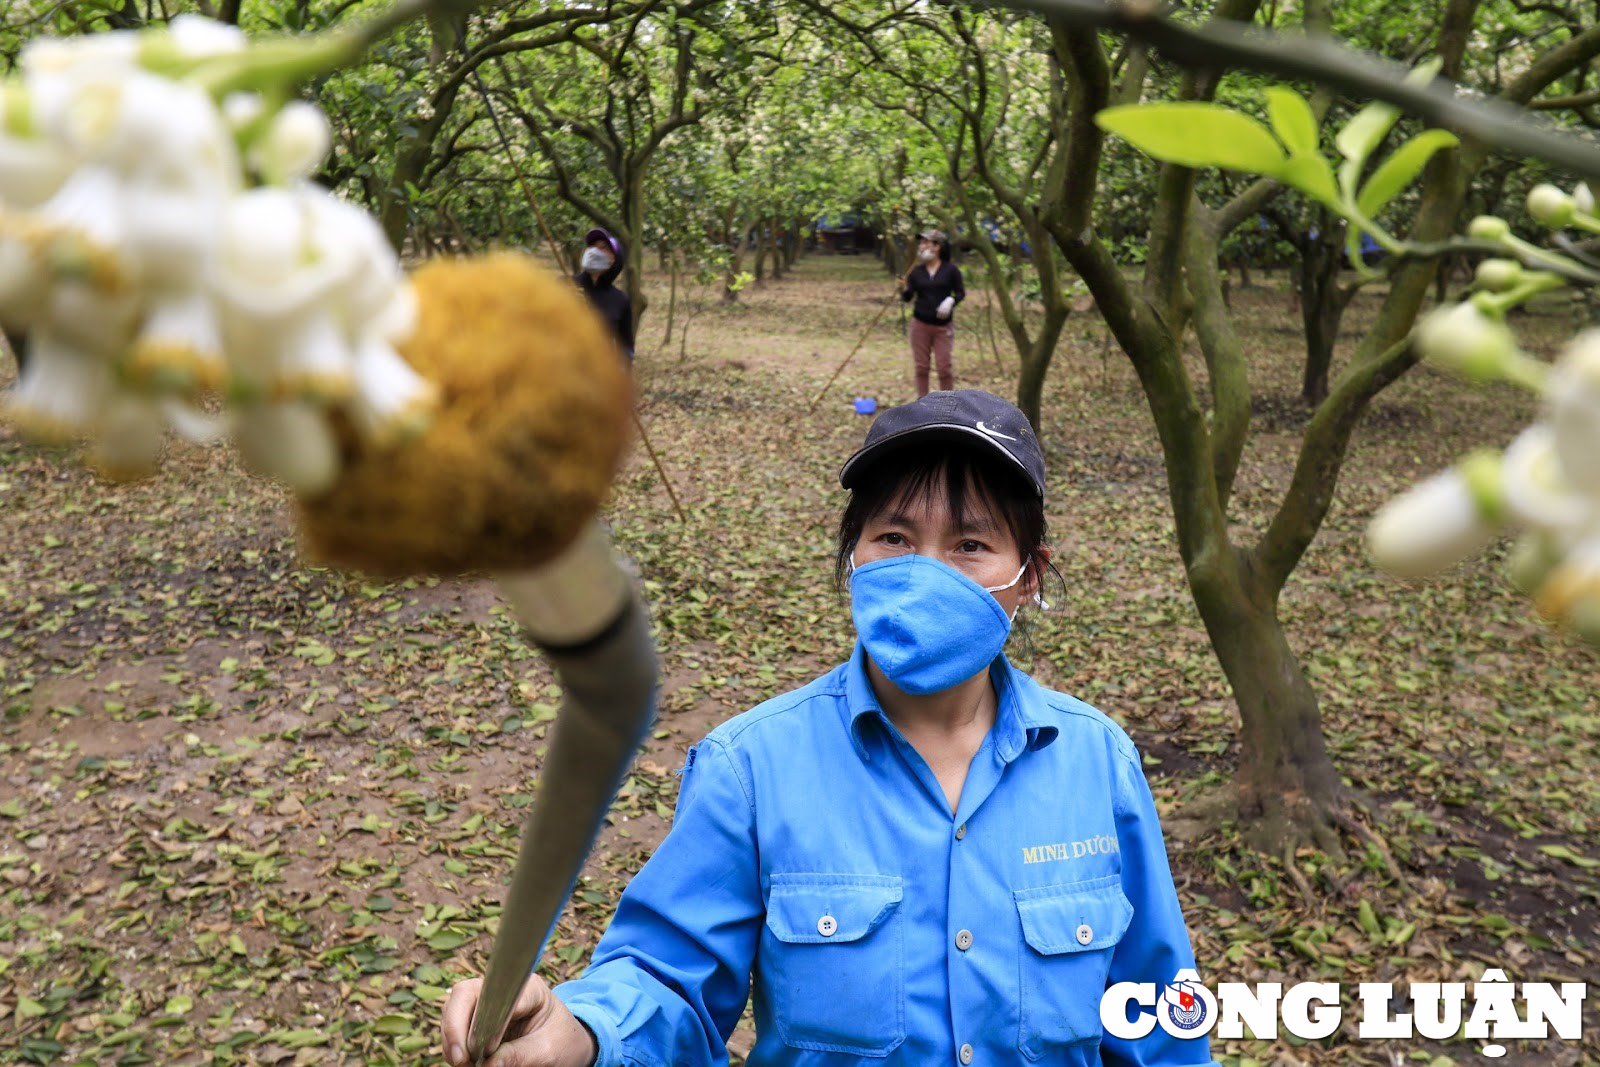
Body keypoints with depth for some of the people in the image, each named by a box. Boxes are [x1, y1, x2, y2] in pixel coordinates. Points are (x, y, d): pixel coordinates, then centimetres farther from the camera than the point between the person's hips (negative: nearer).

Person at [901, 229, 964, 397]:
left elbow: (961, 292, 2)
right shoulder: (916, 271, 3)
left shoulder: (950, 269, -4)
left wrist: (951, 300, -18)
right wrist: (902, 290, -23)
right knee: (921, 366, 6)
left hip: (943, 325, -2)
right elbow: (908, 295, -1)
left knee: (945, 366, -1)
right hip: (920, 324, 2)